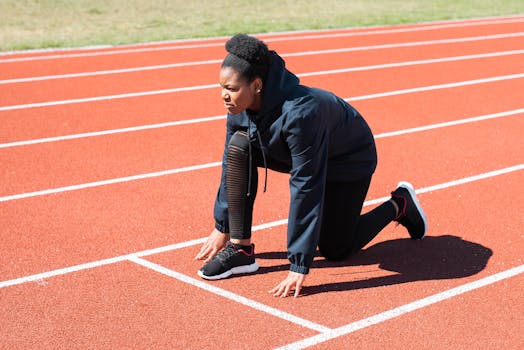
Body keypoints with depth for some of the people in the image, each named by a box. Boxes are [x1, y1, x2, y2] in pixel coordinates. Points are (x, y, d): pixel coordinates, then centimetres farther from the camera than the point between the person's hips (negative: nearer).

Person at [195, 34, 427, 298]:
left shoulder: (299, 113, -42)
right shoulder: (240, 108, -21)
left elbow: (305, 189, -39)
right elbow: (231, 163, -6)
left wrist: (299, 266, -36)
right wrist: (222, 227, 1)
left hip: (350, 159, -6)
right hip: (293, 153, 6)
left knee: (334, 250, 0)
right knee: (239, 147, -21)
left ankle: (398, 204, 24)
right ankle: (240, 249, -13)